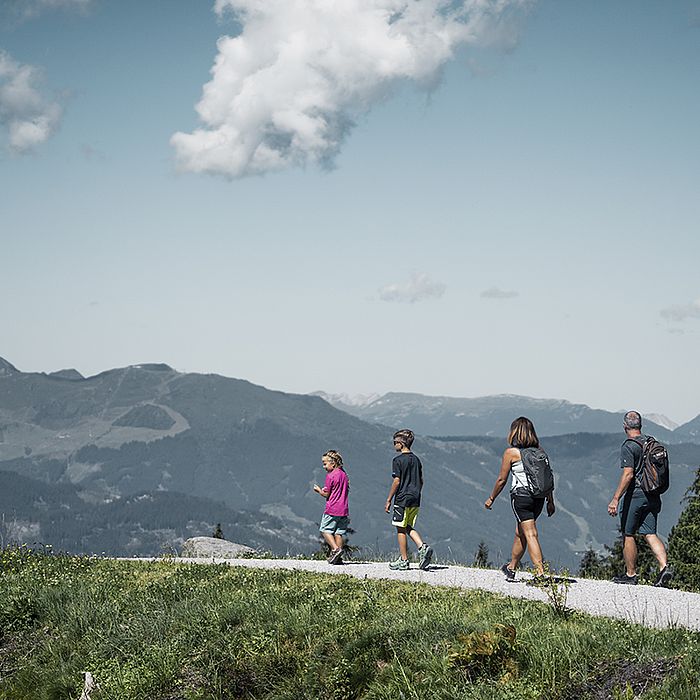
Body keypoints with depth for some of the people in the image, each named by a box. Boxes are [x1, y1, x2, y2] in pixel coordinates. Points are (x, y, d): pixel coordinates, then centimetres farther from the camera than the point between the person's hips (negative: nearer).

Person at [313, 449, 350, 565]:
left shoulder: (330, 475, -11)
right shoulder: (344, 474, 13)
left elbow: (326, 494, -10)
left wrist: (319, 490, 10)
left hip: (332, 509, -7)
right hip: (344, 509, 7)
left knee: (325, 529, 4)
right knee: (339, 532, 8)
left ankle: (335, 548, -13)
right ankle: (338, 557, 6)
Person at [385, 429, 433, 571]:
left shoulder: (398, 460, -10)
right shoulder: (416, 459, 11)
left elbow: (397, 481, -14)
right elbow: (421, 481, 14)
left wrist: (389, 500, -8)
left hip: (402, 499, -7)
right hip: (415, 500, 7)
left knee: (401, 529, 1)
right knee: (409, 527, 16)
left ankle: (403, 560, 4)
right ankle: (423, 547, -5)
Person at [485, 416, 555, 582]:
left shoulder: (511, 452, -6)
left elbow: (502, 479, -2)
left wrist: (491, 498, 10)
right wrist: (550, 501, 16)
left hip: (521, 495, -6)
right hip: (539, 497, 6)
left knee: (530, 534, -10)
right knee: (520, 533, 21)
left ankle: (540, 572, -20)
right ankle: (511, 568, 35)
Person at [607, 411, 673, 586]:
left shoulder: (628, 447, -12)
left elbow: (628, 474, -21)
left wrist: (615, 499, -22)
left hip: (634, 495, -7)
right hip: (652, 496, 7)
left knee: (628, 535, 6)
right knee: (650, 534, 5)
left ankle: (631, 574, 12)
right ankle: (664, 567, -13)